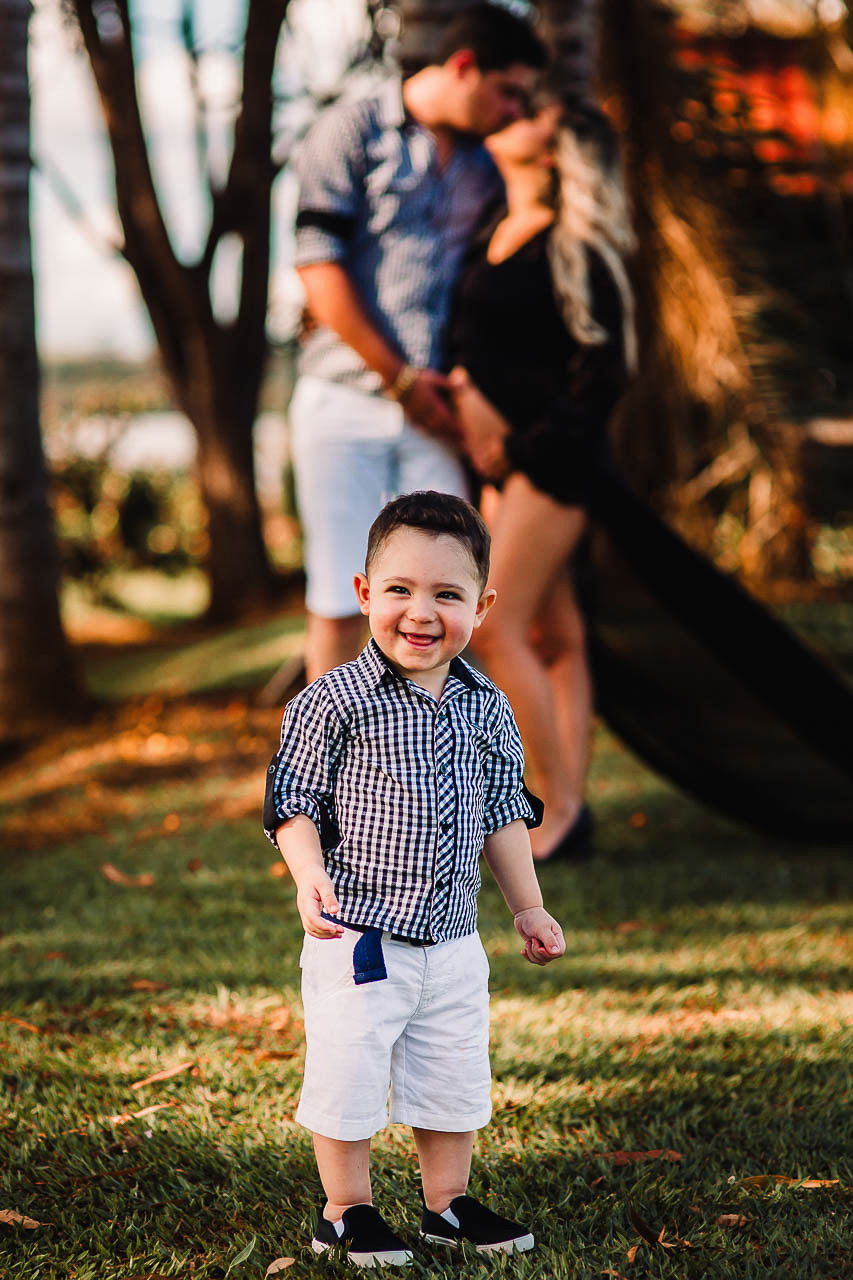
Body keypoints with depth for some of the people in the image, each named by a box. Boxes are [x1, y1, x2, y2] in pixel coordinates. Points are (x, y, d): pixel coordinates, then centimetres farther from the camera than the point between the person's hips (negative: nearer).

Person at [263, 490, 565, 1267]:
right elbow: (293, 802, -10)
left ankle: (449, 1204, 32)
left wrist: (529, 909, 15)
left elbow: (503, 815, 14)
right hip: (360, 937, -5)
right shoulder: (334, 702, -12)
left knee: (454, 1079, 15)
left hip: (453, 940, 5)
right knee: (348, 1076, 2)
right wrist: (310, 879, -26)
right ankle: (347, 1212, 20)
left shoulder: (488, 711, 4)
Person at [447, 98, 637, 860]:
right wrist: (466, 385, -4)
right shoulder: (502, 235, 11)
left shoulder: (574, 247, -14)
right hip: (506, 457, 8)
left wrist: (526, 449, -14)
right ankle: (571, 809, 13)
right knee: (553, 636, 9)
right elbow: (474, 342, 18)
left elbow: (603, 370, -15)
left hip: (554, 456, -8)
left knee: (495, 627, -11)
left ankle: (560, 807, -3)